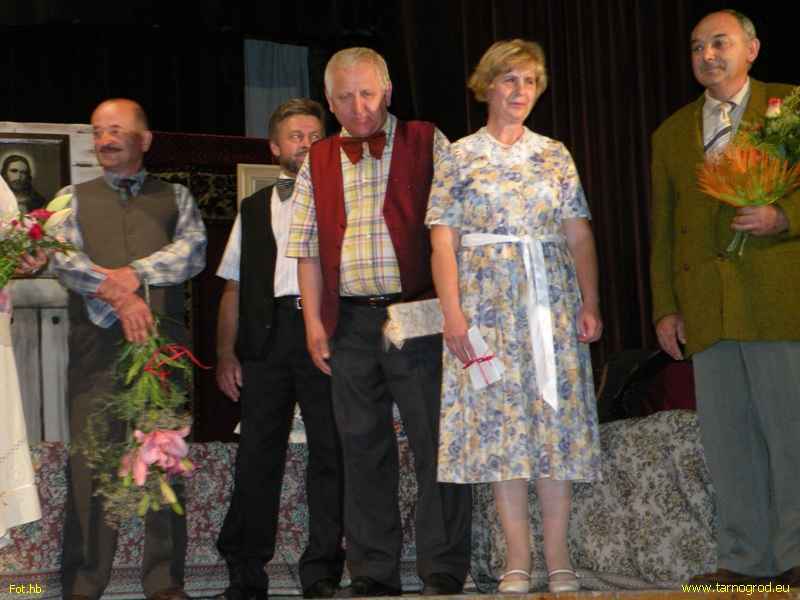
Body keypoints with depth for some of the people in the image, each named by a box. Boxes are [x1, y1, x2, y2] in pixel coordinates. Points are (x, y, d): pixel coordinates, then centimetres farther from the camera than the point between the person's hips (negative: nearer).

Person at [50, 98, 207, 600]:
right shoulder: (74, 198, 16)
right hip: (97, 345, 0)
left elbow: (193, 251, 0)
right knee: (90, 460, -5)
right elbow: (64, 260, 0)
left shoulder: (175, 197, 17)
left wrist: (135, 273, -11)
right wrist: (119, 299, -13)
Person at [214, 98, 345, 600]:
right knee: (258, 455, 1)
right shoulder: (254, 211, 21)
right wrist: (226, 353, 7)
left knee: (330, 451, -3)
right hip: (267, 334, 2)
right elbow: (234, 289, 16)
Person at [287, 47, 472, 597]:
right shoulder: (318, 162, 14)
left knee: (435, 443, -4)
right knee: (364, 449, 7)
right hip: (350, 321, 4)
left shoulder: (427, 143, 4)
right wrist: (314, 321, 4)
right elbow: (307, 247, 13)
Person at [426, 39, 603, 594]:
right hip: (488, 303, -2)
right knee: (500, 422, -3)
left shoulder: (555, 154, 12)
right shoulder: (460, 157, 6)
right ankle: (518, 558, 3)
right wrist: (453, 313, -10)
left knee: (555, 419, -2)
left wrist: (591, 303, -3)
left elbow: (579, 235, 8)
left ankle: (558, 556, 3)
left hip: (552, 301, 2)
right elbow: (443, 241, 0)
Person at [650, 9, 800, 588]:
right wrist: (665, 307, 10)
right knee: (728, 441, 5)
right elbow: (662, 230, 17)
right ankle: (745, 561, 12)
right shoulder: (671, 133, 18)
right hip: (707, 311, 4)